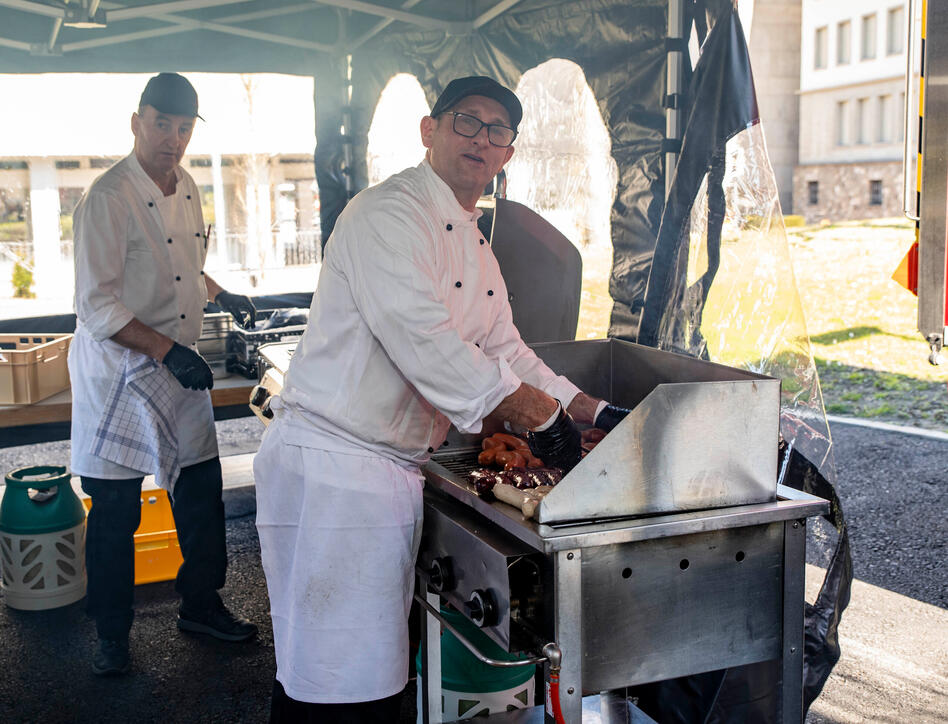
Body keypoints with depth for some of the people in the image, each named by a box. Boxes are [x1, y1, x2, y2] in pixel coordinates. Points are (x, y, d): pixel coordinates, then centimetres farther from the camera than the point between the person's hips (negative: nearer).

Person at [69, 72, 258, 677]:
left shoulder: (187, 189, 8)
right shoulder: (108, 198, -17)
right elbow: (97, 304, -20)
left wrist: (222, 296, 16)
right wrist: (167, 349, -24)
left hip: (181, 366, 7)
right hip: (119, 370, -7)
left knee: (202, 491, 12)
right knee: (115, 511, 3)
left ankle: (201, 604, 31)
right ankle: (112, 634, 21)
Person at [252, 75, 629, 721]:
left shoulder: (475, 244, 17)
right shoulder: (388, 213, -14)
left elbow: (506, 352, 21)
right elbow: (426, 344, -25)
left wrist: (595, 412, 12)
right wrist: (539, 417, -18)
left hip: (391, 472, 9)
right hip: (330, 469, -9)